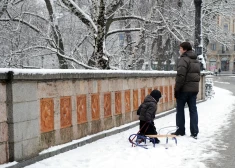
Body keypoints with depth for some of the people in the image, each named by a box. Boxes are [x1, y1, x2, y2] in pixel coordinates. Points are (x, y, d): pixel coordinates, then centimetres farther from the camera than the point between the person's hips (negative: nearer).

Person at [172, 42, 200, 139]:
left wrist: (177, 88, -15)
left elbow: (181, 76, -20)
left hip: (184, 88, -7)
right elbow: (197, 75, 17)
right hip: (194, 88, 8)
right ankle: (194, 132, 6)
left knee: (180, 109, 5)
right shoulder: (196, 61, 16)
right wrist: (194, 86, 17)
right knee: (193, 110, 7)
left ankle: (181, 130, 10)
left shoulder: (184, 59, -13)